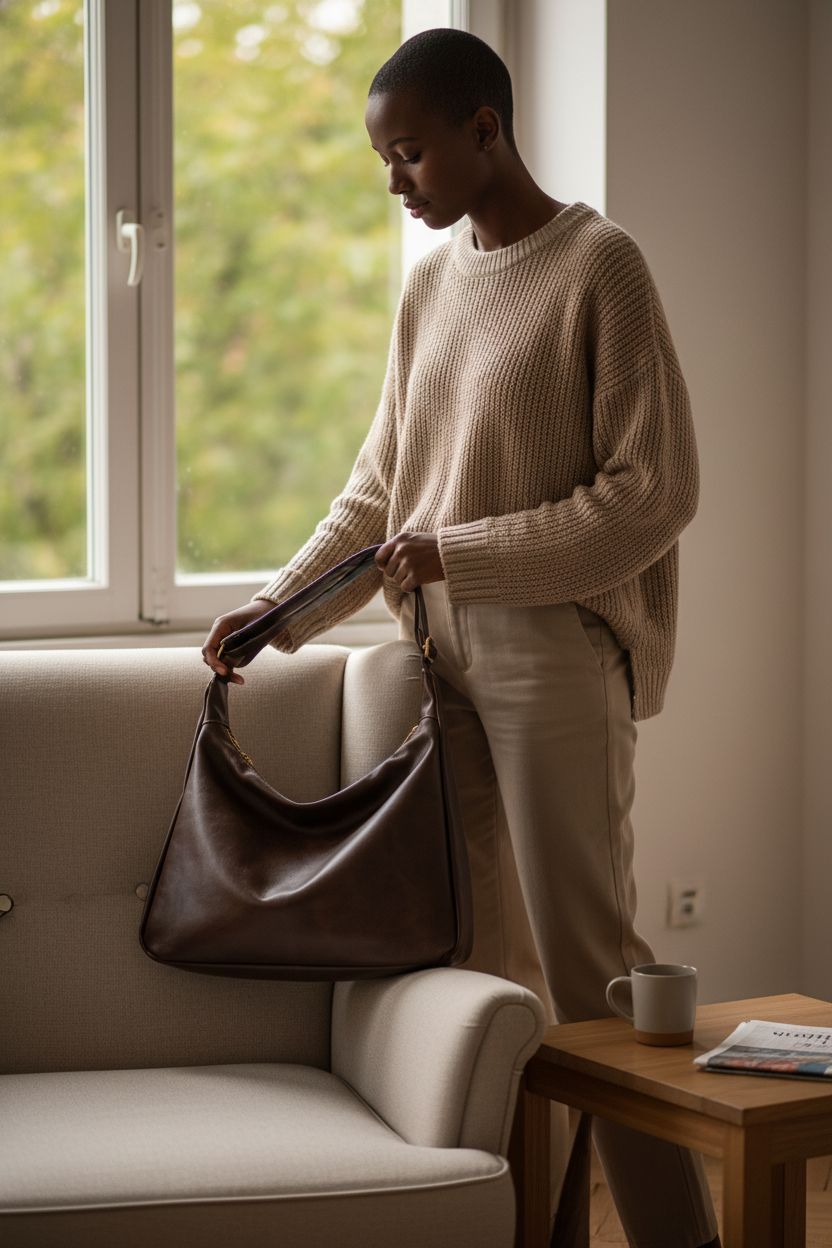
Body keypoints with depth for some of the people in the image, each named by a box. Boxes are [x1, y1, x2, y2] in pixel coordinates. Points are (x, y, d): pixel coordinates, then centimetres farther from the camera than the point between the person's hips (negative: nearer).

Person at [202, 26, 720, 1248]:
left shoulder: (599, 266, -7)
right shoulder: (430, 285, 15)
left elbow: (656, 492, -11)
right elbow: (379, 491, 21)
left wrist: (464, 553, -14)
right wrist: (274, 611, 12)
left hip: (558, 655, -7)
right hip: (447, 660, 7)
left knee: (584, 956, -7)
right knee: (473, 952, 5)